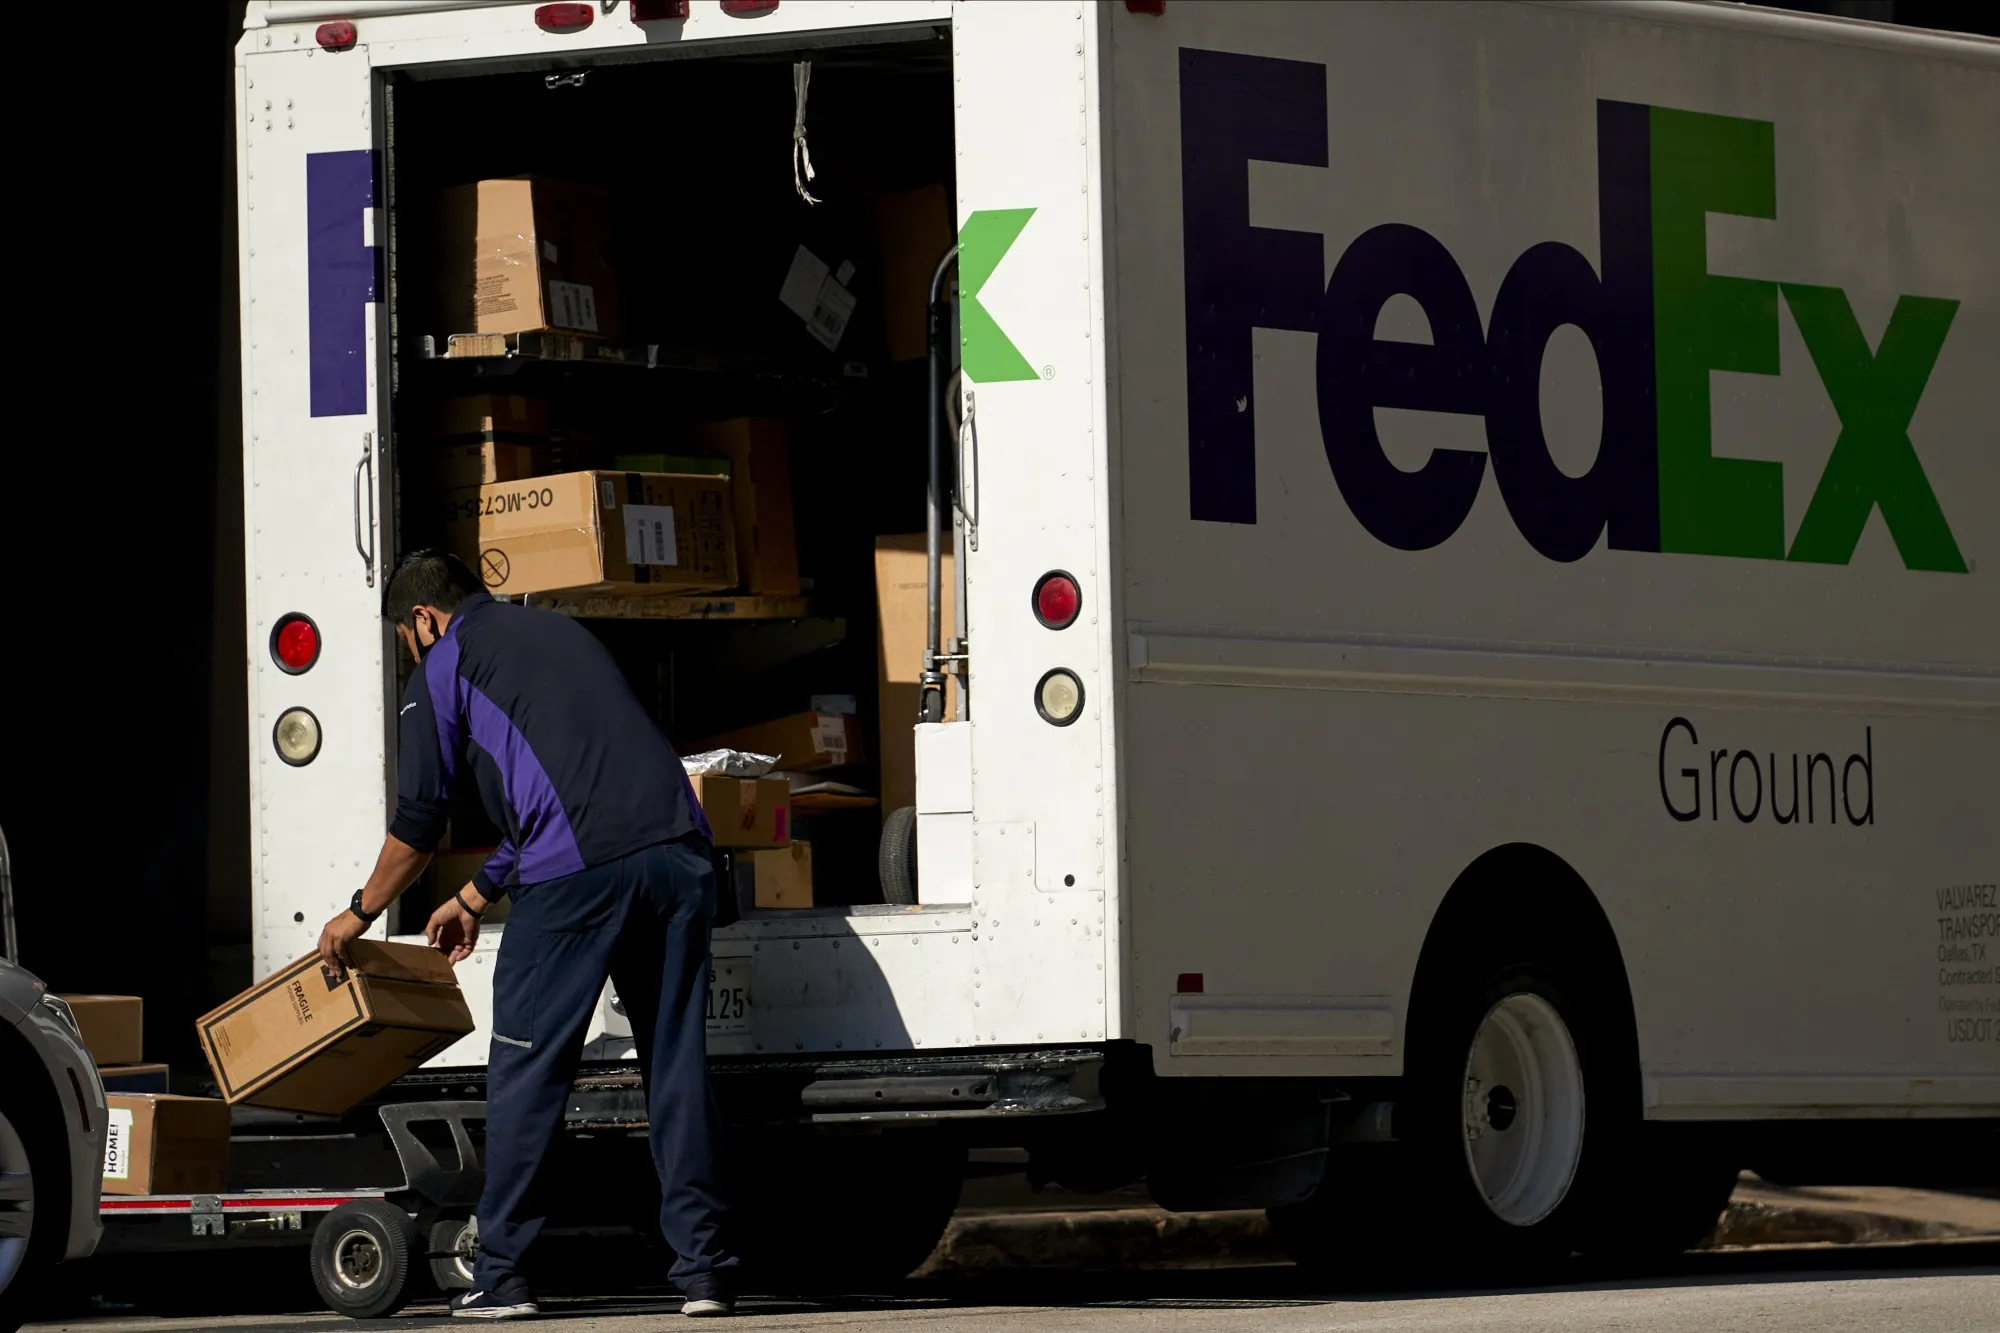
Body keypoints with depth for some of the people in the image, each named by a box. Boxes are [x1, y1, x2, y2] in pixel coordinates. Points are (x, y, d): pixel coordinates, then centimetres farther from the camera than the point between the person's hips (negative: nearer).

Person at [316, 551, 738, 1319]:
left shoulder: (448, 664, 12)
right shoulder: (562, 635, 33)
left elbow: (417, 823, 13)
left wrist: (360, 913, 29)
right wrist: (475, 898, 47)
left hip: (579, 872, -6)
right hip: (679, 851, 6)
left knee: (526, 1071, 3)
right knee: (676, 1063, 8)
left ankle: (500, 1276, 5)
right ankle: (703, 1268, 5)